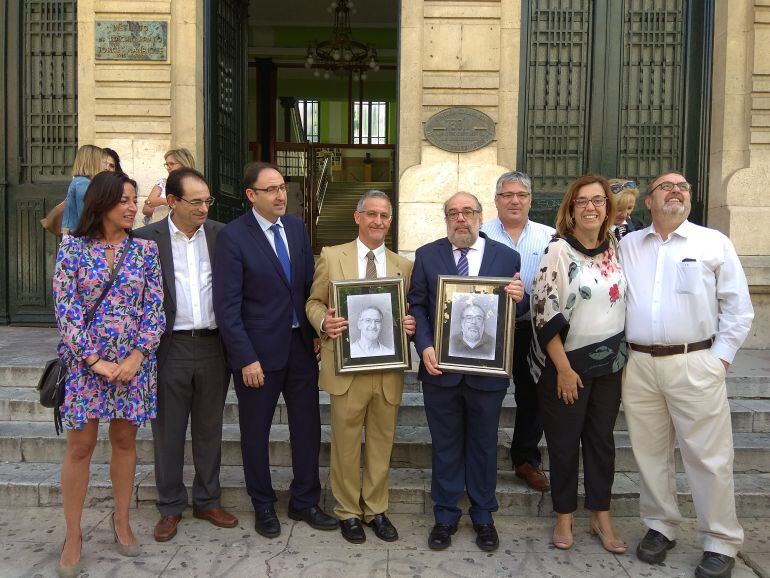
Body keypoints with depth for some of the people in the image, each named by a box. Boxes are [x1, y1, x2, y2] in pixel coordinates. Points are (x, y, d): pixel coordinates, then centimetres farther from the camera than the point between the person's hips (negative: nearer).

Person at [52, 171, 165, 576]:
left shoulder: (145, 249, 2)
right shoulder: (72, 248, -3)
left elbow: (154, 307, 0)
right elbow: (65, 307, -7)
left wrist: (137, 356, -11)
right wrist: (95, 361, -13)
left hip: (133, 362, 2)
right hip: (84, 361, -2)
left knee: (125, 440, 12)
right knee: (80, 446, 5)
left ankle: (121, 520, 29)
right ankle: (72, 536, 20)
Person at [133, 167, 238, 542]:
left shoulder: (221, 234, 3)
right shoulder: (146, 238, -3)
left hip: (213, 345, 2)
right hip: (169, 347, -2)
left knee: (209, 428, 14)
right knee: (168, 431, 10)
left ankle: (207, 501, 30)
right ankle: (170, 507, 27)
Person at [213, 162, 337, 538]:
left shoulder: (296, 226, 4)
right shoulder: (232, 237, -13)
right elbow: (227, 306, -14)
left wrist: (316, 333, 4)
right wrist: (246, 358, -16)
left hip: (301, 344, 5)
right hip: (259, 350, -5)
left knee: (308, 426, 12)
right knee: (256, 431, 11)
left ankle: (304, 502, 30)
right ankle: (263, 506, 31)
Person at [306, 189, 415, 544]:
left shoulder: (404, 266, 8)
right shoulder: (332, 257, 2)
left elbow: (411, 313, 11)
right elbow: (313, 302, 5)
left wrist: (411, 325, -12)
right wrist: (323, 322, -16)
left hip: (388, 369, 2)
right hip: (347, 366, -2)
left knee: (382, 443, 13)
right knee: (346, 444, 9)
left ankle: (376, 510, 31)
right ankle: (348, 512, 28)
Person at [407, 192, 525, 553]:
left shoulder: (506, 257, 1)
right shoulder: (427, 255, 2)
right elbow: (416, 305, 1)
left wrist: (519, 299, -20)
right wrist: (425, 347, -12)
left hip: (488, 370, 0)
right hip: (440, 368, 0)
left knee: (483, 444, 15)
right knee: (445, 444, 13)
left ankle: (483, 516, 33)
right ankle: (445, 515, 30)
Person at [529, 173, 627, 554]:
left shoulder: (615, 248, 4)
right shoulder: (558, 250, -12)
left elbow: (623, 302, 14)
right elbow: (544, 312, -15)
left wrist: (624, 355, 10)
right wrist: (563, 369, -15)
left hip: (610, 362, 5)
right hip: (566, 363, -5)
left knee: (602, 439, 14)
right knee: (564, 442, 8)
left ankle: (601, 517, 29)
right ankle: (564, 517, 26)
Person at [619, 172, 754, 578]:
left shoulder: (714, 243, 4)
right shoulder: (627, 246, 10)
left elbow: (738, 308, 3)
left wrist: (720, 358, -3)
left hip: (694, 365, -2)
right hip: (638, 365, 3)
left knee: (708, 456, 3)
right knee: (649, 452, 11)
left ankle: (721, 542, 18)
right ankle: (660, 527, 28)